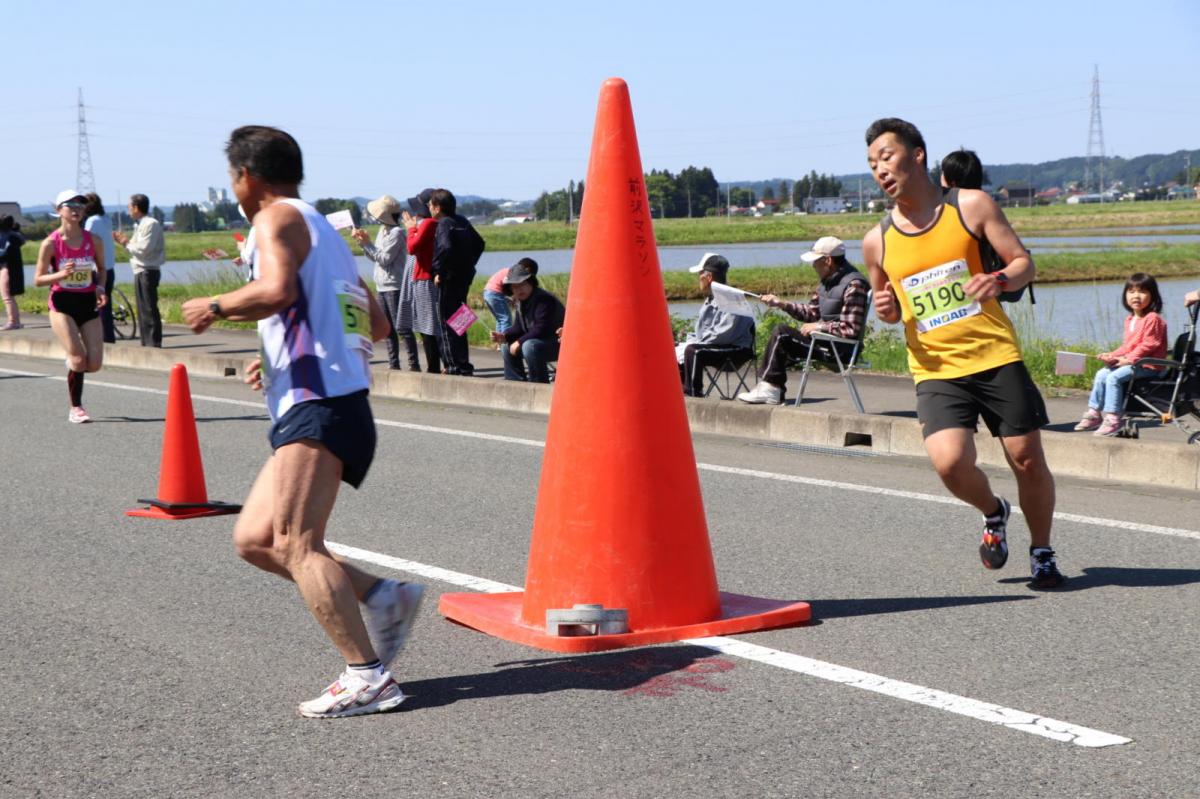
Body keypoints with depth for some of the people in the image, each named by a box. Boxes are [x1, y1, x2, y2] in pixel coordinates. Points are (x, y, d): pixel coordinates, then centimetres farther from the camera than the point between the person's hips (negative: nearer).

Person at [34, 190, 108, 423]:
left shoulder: (93, 241, 1)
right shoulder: (51, 243, -7)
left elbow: (101, 268, 17)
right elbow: (38, 279, -3)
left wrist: (100, 288, -3)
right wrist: (61, 274, -21)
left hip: (88, 303, 3)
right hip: (62, 303, -3)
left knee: (94, 364, -4)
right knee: (79, 360, -13)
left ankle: (72, 362, 33)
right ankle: (76, 409, 6)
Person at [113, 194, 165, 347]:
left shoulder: (151, 224, -13)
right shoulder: (140, 224, 18)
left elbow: (143, 249, -21)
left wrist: (127, 243, -7)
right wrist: (125, 241, 6)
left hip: (148, 271, -10)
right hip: (140, 271, 10)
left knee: (149, 309, -10)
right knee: (142, 310, 14)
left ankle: (154, 343, -10)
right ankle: (146, 344, 19)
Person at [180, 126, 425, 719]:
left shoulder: (279, 218, -1)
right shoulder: (325, 231, 27)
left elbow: (278, 290, -23)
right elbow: (376, 325, 29)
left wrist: (216, 307, -5)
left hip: (317, 405, -10)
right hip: (337, 407, 10)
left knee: (294, 545, -16)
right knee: (253, 538, 10)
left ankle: (368, 677, -20)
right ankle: (382, 596, 5)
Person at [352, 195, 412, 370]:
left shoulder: (396, 233, -13)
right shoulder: (382, 231, 14)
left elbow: (385, 259, -18)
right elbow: (375, 257, 17)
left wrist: (367, 244, -15)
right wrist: (363, 242, 5)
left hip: (394, 286, -9)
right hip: (382, 286, 9)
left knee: (401, 327, -9)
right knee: (388, 329, 11)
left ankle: (414, 365, -8)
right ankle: (393, 364, 16)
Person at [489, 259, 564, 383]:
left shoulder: (544, 300, -23)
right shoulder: (521, 301, 7)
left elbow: (541, 329, -30)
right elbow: (518, 328, 11)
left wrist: (520, 342, -24)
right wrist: (504, 336, -9)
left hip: (558, 344, -10)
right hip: (538, 341, 10)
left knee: (530, 346, -35)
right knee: (507, 348, 11)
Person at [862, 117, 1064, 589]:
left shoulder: (970, 206, 0)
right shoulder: (877, 241, 6)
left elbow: (1024, 263, 1)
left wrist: (1000, 280, -21)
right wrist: (886, 310, -4)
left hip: (996, 357, -1)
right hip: (936, 372, 1)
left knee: (1027, 459, 0)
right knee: (950, 463, -20)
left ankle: (1042, 553, 26)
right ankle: (993, 514, 15)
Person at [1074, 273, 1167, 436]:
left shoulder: (1152, 319, -14)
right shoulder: (1130, 319, 15)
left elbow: (1148, 345, -19)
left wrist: (1128, 359, -20)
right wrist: (1112, 355, 4)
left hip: (1147, 364, -10)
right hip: (1129, 361, 10)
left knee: (1114, 377, -24)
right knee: (1101, 374, 5)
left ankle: (1112, 419, -25)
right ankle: (1094, 413, 10)